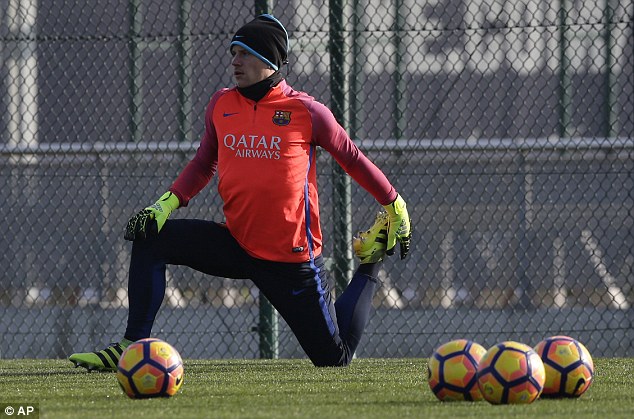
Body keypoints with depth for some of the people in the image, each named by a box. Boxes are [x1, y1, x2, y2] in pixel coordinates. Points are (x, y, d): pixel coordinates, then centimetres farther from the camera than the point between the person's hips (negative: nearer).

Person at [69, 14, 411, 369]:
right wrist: (166, 204, 0)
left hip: (293, 259, -4)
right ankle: (133, 347, -11)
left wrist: (396, 207, 7)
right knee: (150, 238, -14)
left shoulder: (307, 112, -10)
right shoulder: (221, 105, 3)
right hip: (235, 243, 4)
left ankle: (370, 268, 29)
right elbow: (204, 164, 15)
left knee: (335, 356, 3)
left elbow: (353, 159, 1)